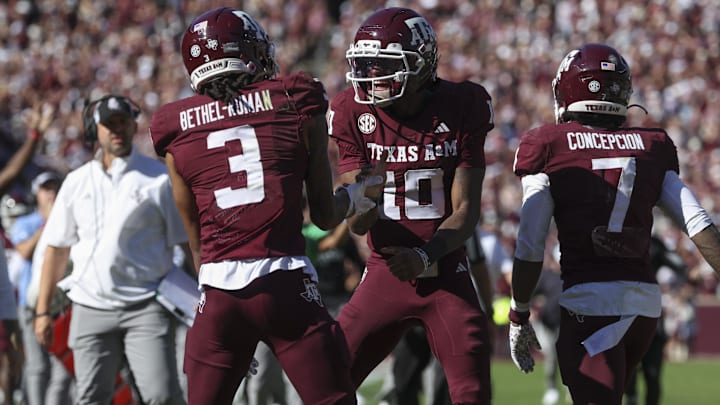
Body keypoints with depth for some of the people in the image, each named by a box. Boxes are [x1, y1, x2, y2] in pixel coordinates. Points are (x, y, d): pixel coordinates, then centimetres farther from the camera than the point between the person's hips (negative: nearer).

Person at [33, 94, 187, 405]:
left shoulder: (158, 178, 2)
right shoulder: (76, 182, 13)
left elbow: (186, 243, 0)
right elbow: (57, 248, 16)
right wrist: (43, 310, 10)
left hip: (144, 308, -3)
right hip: (91, 308, 3)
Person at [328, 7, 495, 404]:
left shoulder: (460, 110, -7)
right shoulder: (355, 114, -4)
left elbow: (466, 210, -7)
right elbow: (357, 224, -5)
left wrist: (424, 256, -24)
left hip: (446, 275, -1)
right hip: (385, 274, 1)